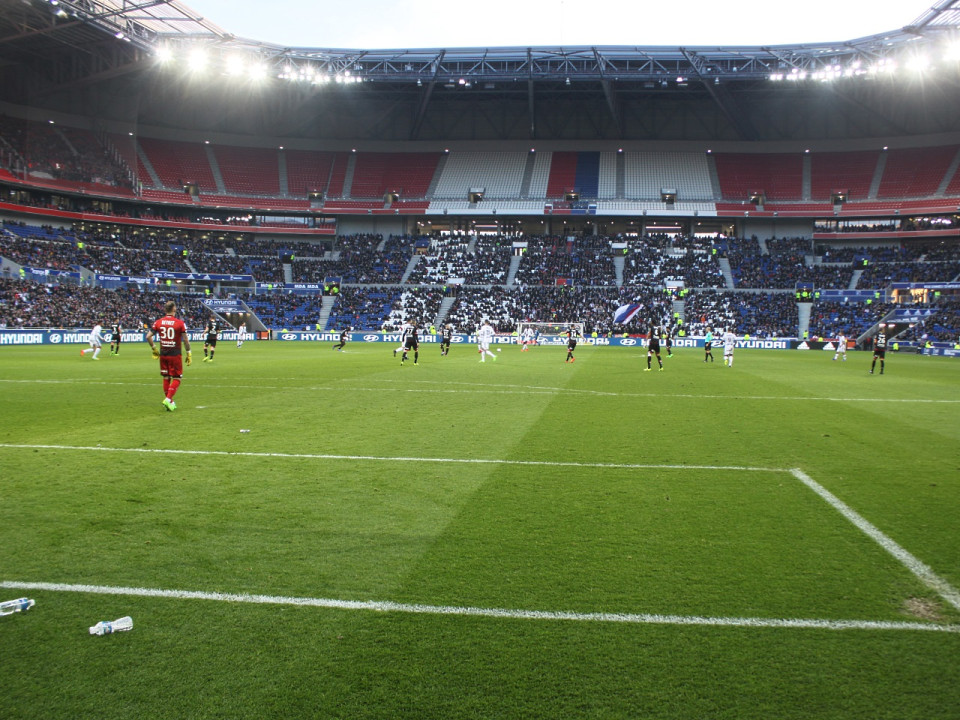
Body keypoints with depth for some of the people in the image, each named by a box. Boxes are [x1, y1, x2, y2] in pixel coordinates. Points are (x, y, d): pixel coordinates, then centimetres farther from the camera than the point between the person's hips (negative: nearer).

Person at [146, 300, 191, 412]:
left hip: (163, 354, 4)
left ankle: (169, 402, 19)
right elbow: (185, 340, -7)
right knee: (176, 379, 4)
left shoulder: (158, 322, 2)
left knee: (166, 378, 14)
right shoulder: (179, 323, -9)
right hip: (175, 355, -4)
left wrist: (154, 348, 14)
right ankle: (168, 399, -11)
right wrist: (188, 353, 3)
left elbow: (148, 336, 0)